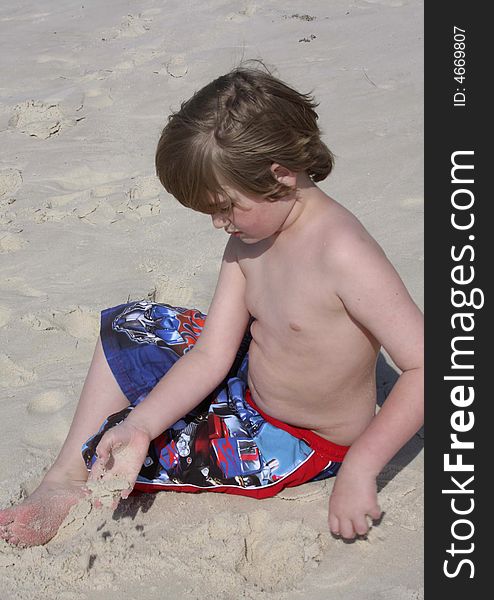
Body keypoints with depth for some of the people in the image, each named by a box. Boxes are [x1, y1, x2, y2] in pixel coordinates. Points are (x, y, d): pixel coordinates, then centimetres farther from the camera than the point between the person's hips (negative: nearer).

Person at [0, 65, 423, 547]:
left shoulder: (341, 252, -33)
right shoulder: (250, 239, -8)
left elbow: (424, 365, -35)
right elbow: (212, 353, -11)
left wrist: (359, 467, -38)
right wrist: (139, 426, -23)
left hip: (303, 445, -8)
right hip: (250, 381, 8)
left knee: (96, 450, -9)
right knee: (125, 326, 6)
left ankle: (73, 477, 26)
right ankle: (64, 478, 7)